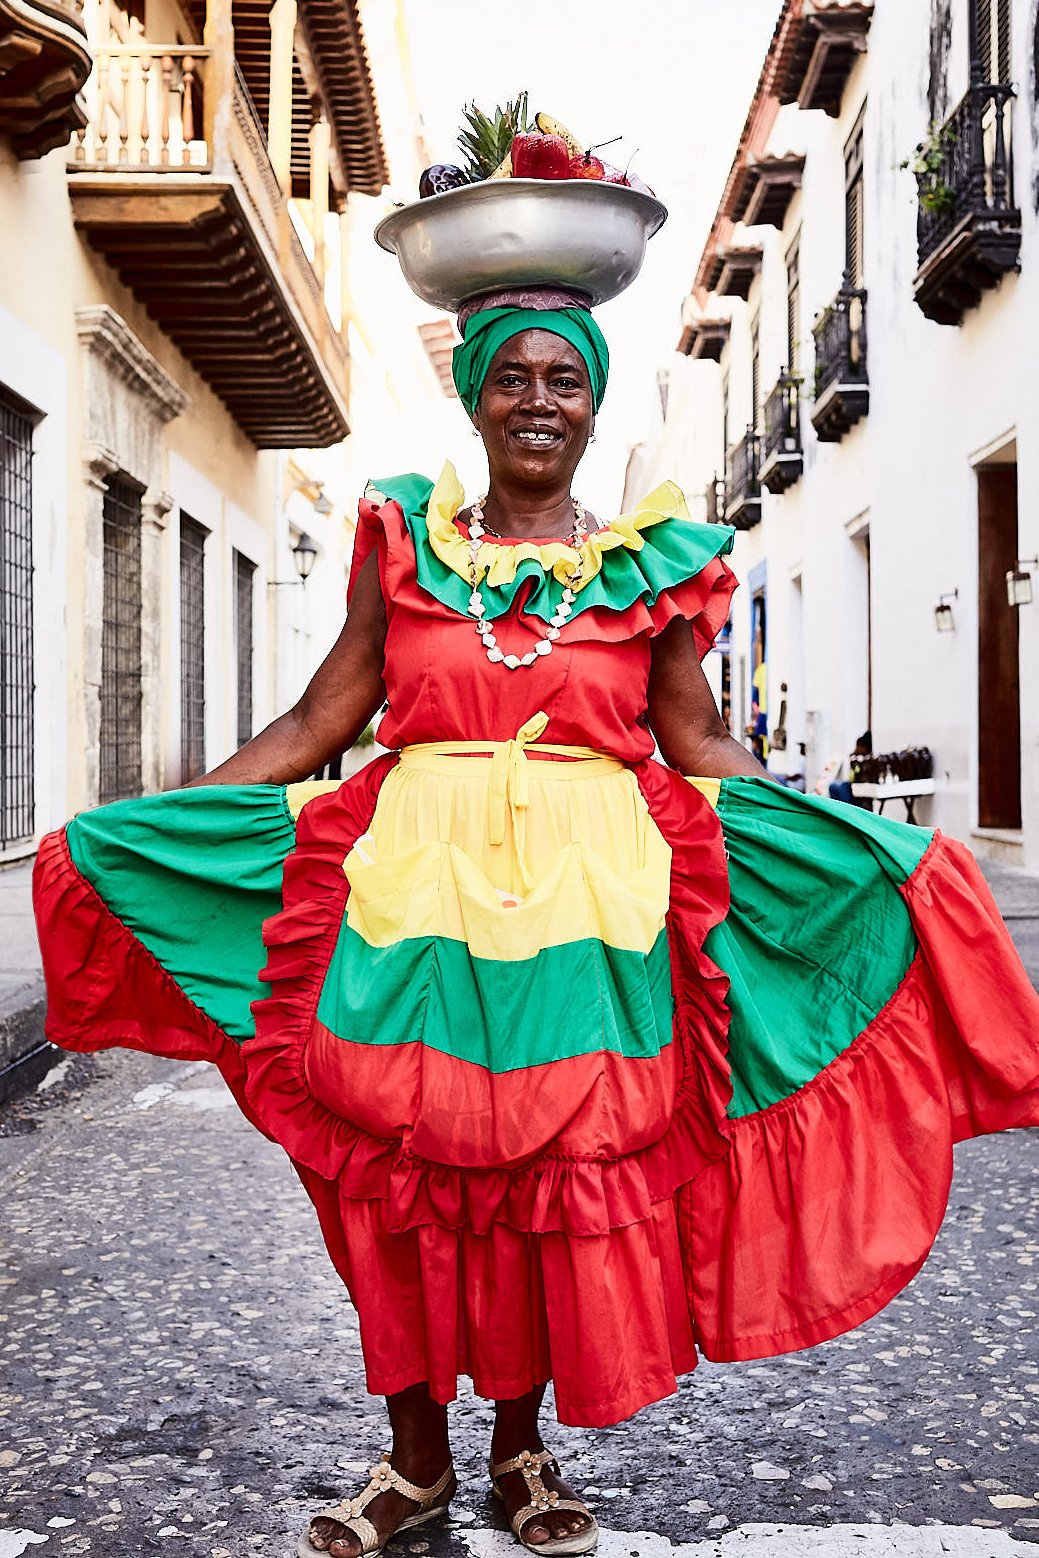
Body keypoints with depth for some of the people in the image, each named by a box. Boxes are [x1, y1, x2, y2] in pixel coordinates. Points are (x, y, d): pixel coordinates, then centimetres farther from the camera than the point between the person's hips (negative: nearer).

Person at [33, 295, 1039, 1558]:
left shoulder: (656, 563, 8)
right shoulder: (403, 537, 9)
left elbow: (701, 751, 8)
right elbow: (323, 719, 8)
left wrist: (874, 856, 0)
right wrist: (150, 820, 4)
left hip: (587, 905, 0)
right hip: (414, 892, 1)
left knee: (565, 1181, 4)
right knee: (399, 1177, 4)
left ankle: (522, 1447, 27)